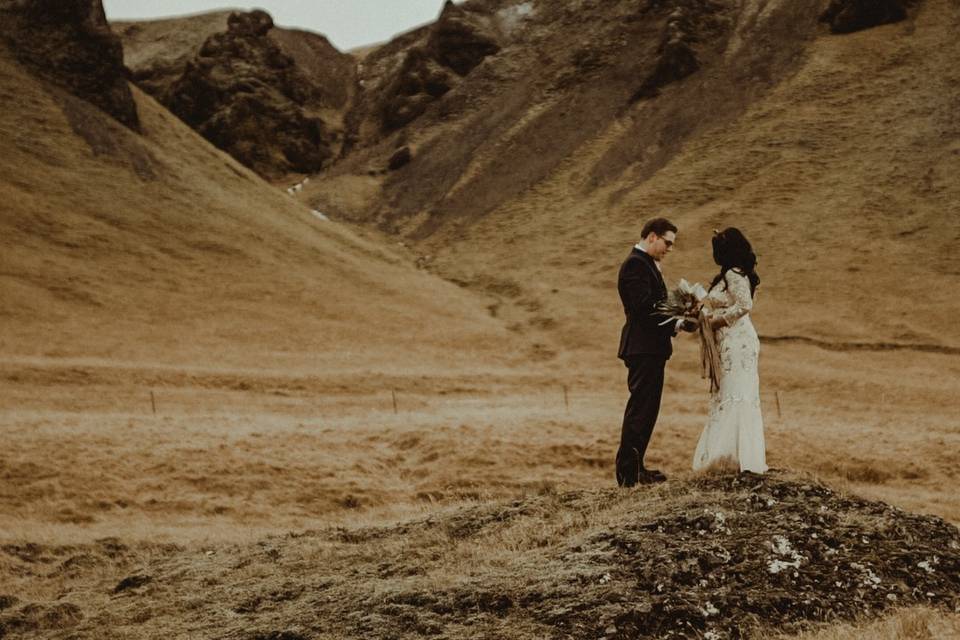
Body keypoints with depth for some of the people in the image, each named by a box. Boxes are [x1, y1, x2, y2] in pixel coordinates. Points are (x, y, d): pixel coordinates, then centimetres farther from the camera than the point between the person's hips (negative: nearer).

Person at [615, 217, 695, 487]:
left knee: (645, 410, 14)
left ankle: (633, 467, 20)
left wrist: (677, 322, 6)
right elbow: (644, 307, -23)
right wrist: (679, 323, -19)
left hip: (650, 348, 11)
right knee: (640, 409, -10)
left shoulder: (646, 264, 19)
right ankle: (629, 473, -9)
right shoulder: (635, 264, -14)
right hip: (643, 348, -11)